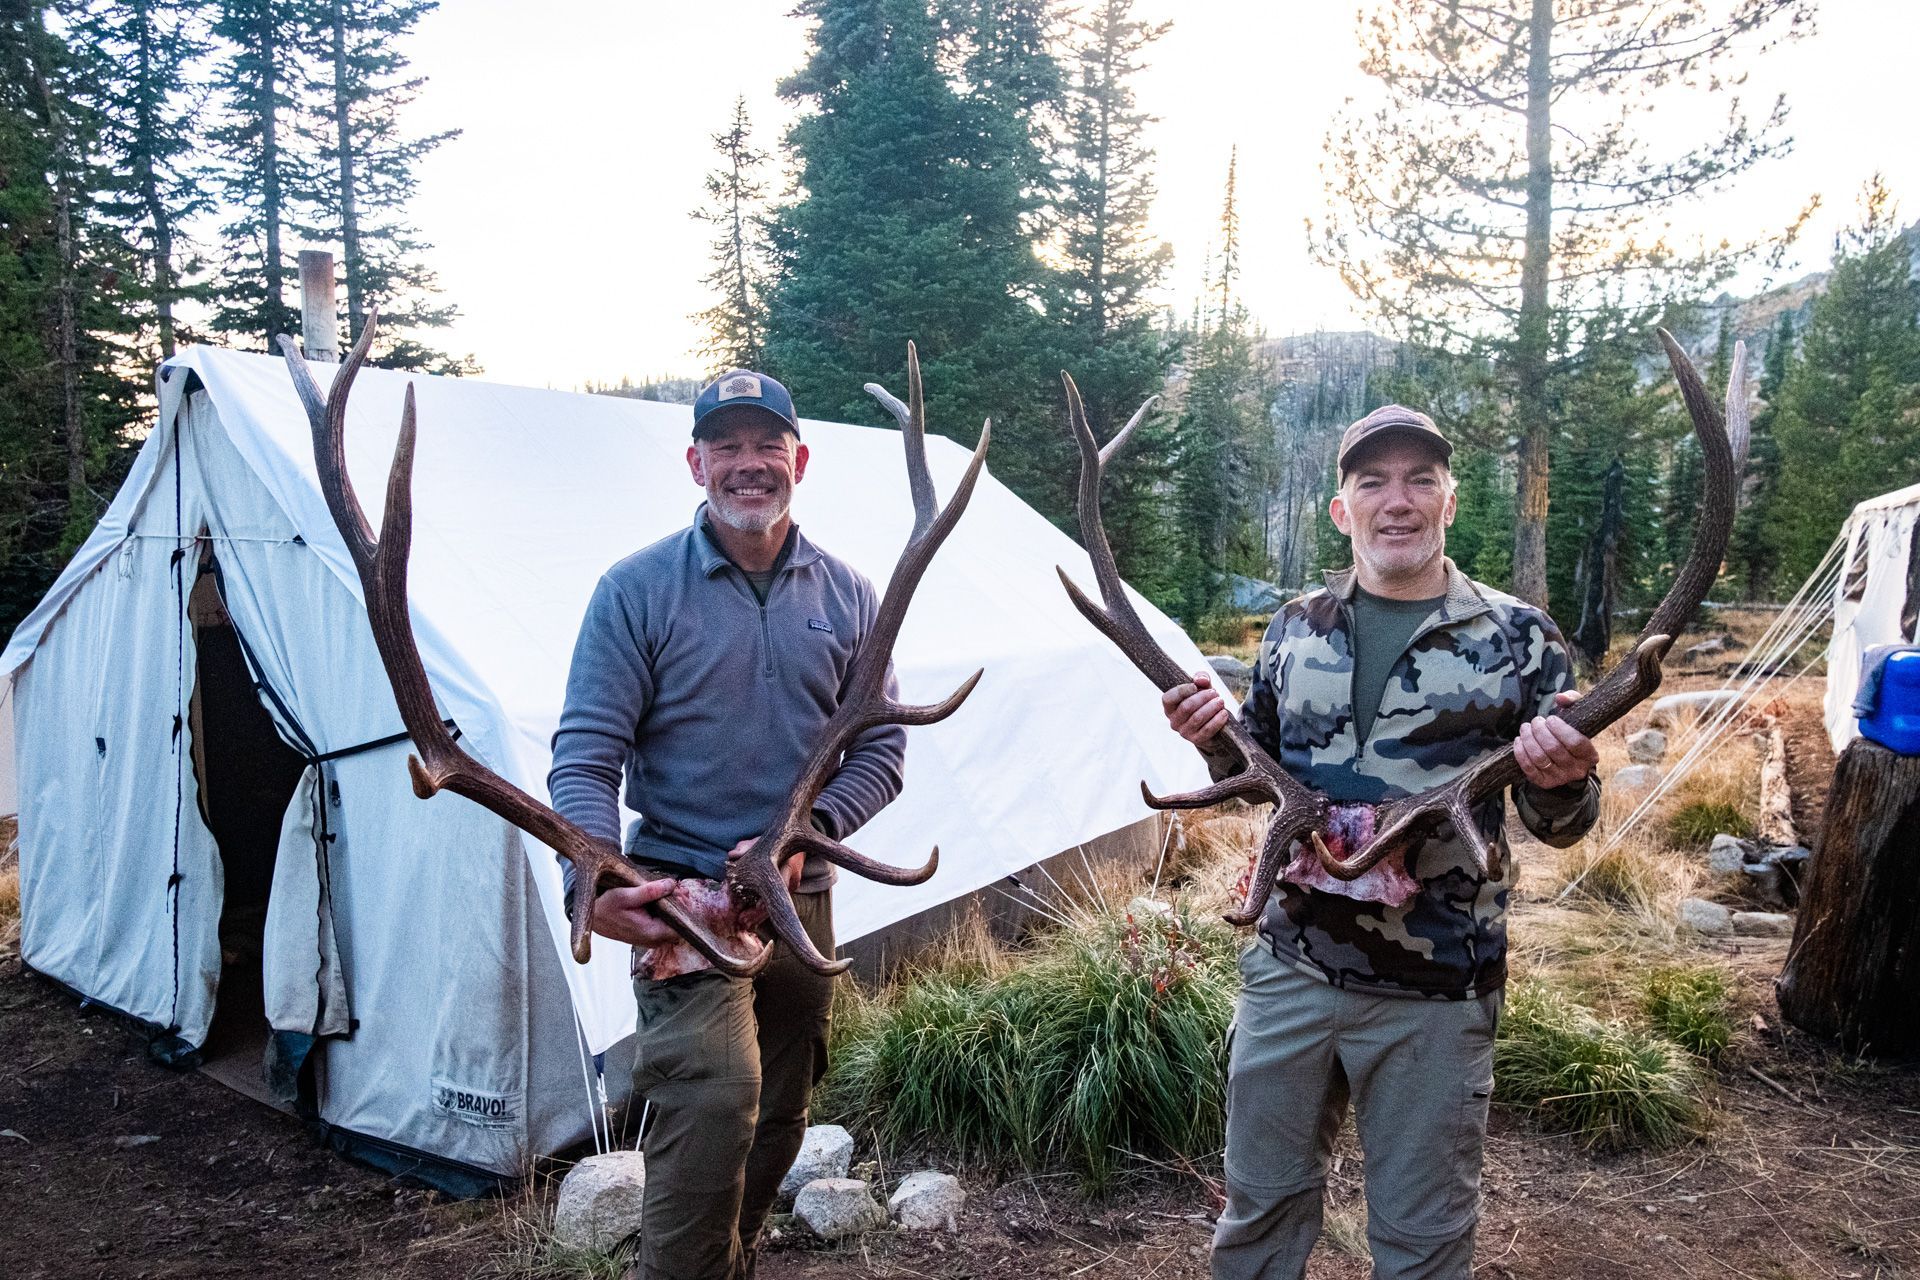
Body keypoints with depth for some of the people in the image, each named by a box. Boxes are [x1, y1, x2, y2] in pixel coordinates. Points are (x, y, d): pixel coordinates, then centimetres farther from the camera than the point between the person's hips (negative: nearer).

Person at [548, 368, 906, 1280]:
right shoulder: (638, 589, -6)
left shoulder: (847, 597, 4)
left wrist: (805, 831, -14)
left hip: (802, 899, 4)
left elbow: (879, 752, 4)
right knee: (715, 1098, -24)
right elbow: (586, 756, -10)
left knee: (778, 1121, 16)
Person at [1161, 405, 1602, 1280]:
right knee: (1260, 1206, 18)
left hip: (1436, 995, -3)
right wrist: (1216, 742, -8)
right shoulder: (1296, 628, 4)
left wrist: (1561, 784, -25)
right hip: (1289, 970, 3)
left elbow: (1559, 824, -2)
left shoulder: (1518, 638, -5)